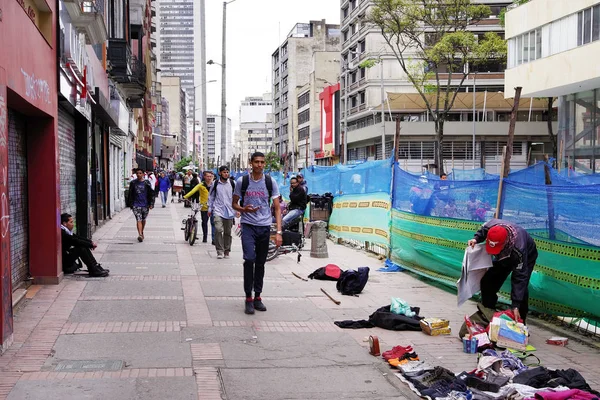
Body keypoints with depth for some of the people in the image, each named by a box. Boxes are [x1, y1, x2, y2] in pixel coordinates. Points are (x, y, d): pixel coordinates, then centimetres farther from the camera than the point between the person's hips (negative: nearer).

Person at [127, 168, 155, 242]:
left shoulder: (146, 183, -1)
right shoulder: (133, 183, 3)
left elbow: (151, 194, 0)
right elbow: (130, 194, 11)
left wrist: (151, 204, -6)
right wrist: (131, 204, 9)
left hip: (145, 205, 0)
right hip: (136, 205, 0)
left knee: (143, 220, 16)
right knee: (139, 220, -12)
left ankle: (142, 232, 35)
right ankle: (140, 235, -21)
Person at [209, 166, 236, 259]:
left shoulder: (232, 184, 3)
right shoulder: (216, 184, 4)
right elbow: (211, 196, 14)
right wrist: (210, 208, 11)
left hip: (229, 211, 1)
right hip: (218, 210, -1)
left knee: (228, 232, 7)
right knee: (218, 229, -17)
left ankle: (226, 251, 20)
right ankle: (220, 251, -12)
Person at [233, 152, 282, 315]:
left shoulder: (270, 182, 1)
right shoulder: (242, 181, 0)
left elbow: (277, 208, 2)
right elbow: (234, 203, 10)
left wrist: (279, 232, -6)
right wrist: (243, 209, -13)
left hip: (265, 227, 2)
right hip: (248, 226, -2)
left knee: (260, 263, 9)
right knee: (249, 259, -17)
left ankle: (257, 297, 20)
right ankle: (248, 298, -8)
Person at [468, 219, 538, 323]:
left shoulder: (518, 249, -47)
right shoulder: (490, 226, -36)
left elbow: (519, 278, -42)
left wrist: (515, 306, -44)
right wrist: (476, 239, -28)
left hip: (526, 256, -5)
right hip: (503, 256, 6)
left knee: (521, 287, -24)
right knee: (487, 282, 1)